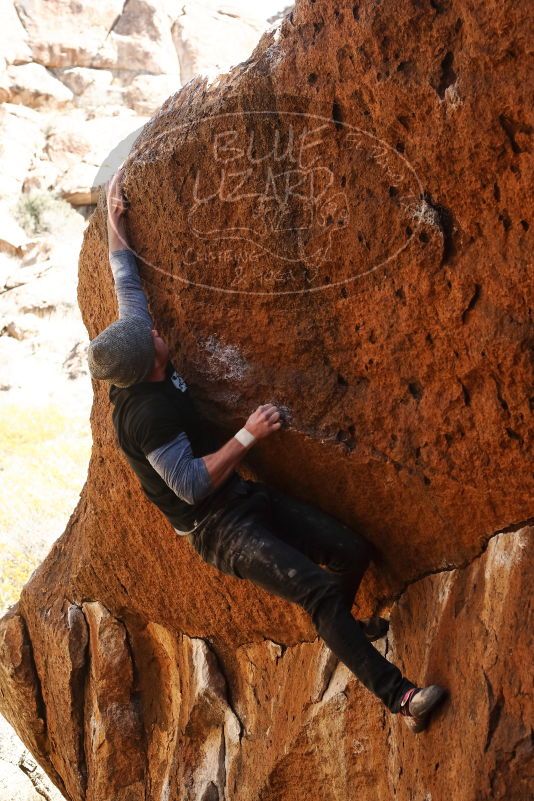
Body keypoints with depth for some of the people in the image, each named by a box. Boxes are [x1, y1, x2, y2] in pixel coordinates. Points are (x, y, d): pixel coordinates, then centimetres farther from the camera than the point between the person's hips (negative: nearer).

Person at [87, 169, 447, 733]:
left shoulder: (134, 372, 2)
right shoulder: (147, 413, -24)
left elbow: (128, 290, 10)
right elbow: (191, 485, -26)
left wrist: (115, 220, 12)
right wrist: (248, 436, -24)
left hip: (248, 499, 9)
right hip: (220, 530, -9)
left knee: (354, 551, 4)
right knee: (320, 589, -23)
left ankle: (336, 628, 33)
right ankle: (398, 697, -23)